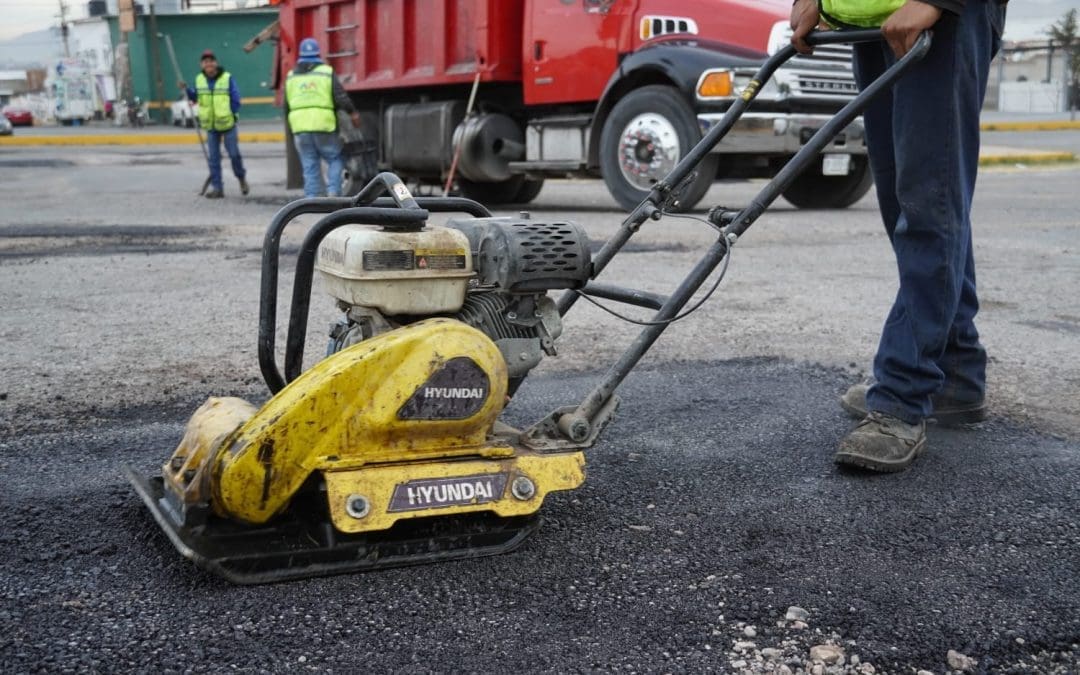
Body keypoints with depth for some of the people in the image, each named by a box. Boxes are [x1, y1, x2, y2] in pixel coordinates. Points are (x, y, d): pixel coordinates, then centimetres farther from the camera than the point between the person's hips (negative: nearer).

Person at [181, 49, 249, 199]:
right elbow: (195, 97, 13)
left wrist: (229, 114, -14)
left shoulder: (227, 78, -8)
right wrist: (186, 89, -3)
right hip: (210, 126, 4)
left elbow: (236, 100, -7)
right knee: (213, 157, 3)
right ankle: (217, 187, 8)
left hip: (228, 124, -4)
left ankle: (241, 178, 26)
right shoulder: (199, 79, 4)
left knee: (234, 153, 1)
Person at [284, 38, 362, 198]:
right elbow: (341, 97, -9)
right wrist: (352, 112, 0)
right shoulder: (326, 72, 2)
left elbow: (286, 107, 16)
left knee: (309, 167, 6)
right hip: (323, 126, -3)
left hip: (300, 129, 3)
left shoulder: (291, 76, 14)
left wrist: (291, 129, 25)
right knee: (335, 160, 8)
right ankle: (333, 193, -6)